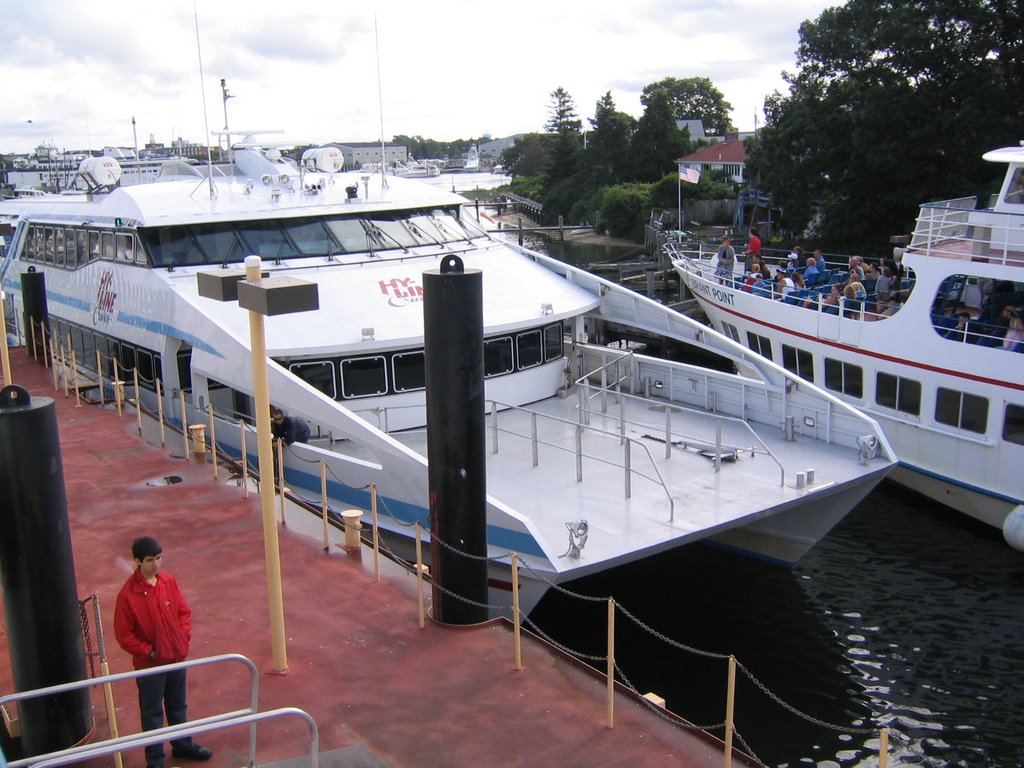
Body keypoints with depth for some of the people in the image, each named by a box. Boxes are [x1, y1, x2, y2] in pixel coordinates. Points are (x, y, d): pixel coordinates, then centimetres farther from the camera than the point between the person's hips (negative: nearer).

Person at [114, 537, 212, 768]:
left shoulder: (169, 582, -4)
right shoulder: (128, 594, -19)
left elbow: (184, 611, 7)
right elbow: (123, 635, -15)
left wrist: (184, 638, -3)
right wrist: (148, 652, -15)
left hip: (177, 657, 5)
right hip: (149, 664, -5)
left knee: (178, 706, 22)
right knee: (152, 713, 10)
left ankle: (183, 745, 40)